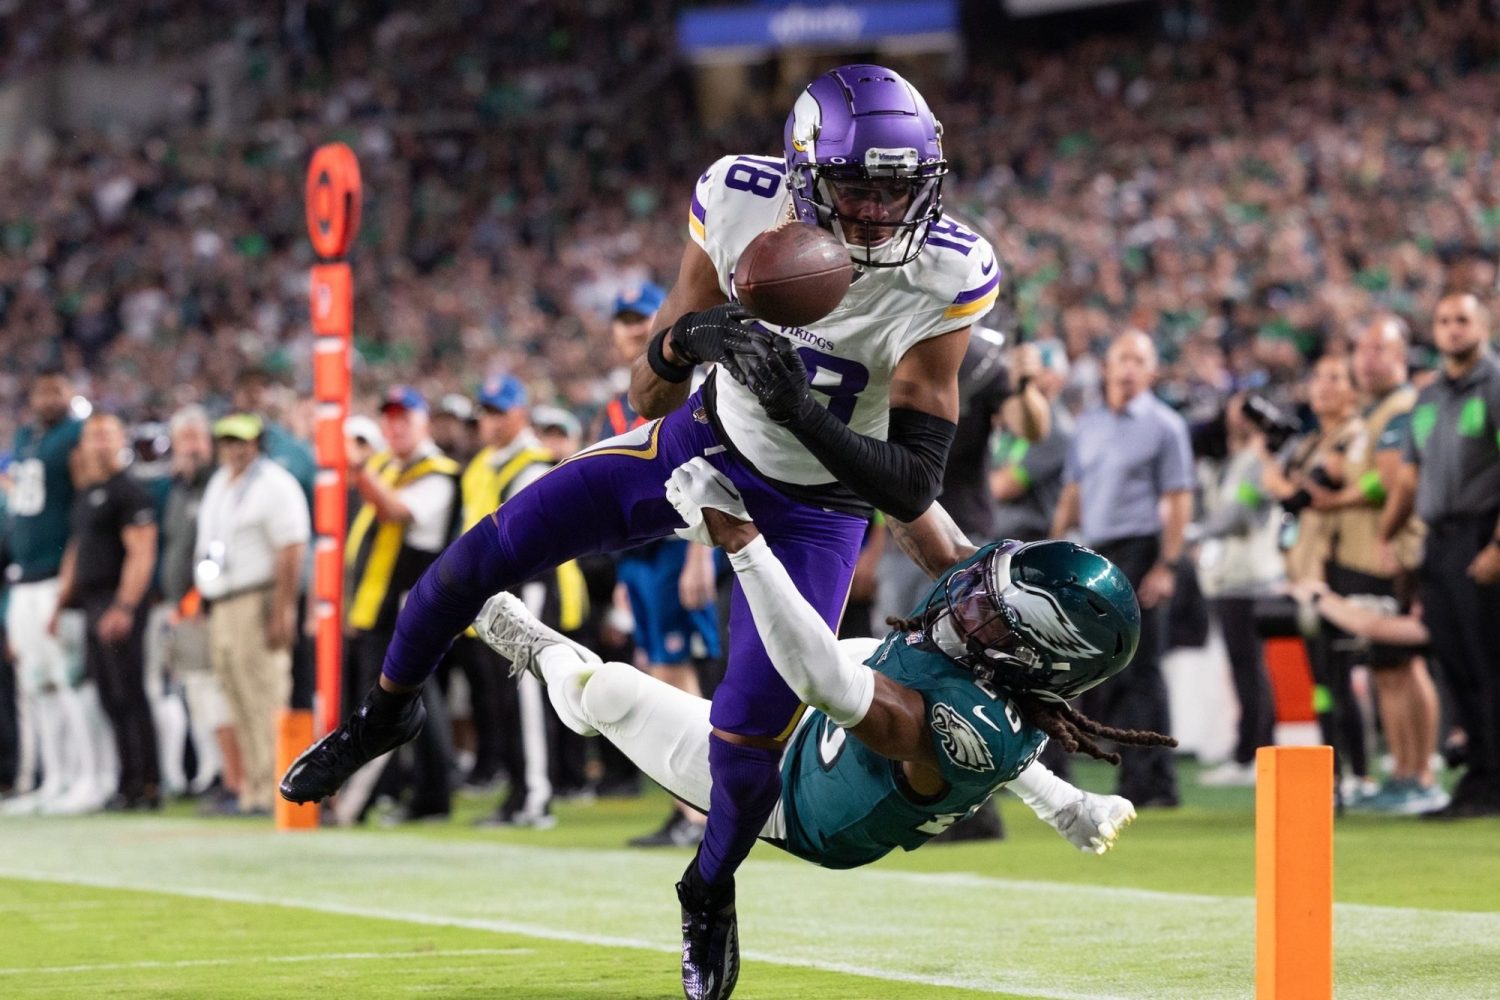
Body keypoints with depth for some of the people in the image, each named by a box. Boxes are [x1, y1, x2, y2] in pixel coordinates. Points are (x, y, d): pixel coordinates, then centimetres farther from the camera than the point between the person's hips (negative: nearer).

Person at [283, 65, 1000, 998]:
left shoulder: (943, 282, -31)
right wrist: (682, 340, -38)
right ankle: (388, 712, 28)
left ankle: (710, 894, 24)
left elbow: (914, 487, -30)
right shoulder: (741, 203, -23)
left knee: (748, 736, -10)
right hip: (707, 440, 3)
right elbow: (649, 395, -14)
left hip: (814, 506, -2)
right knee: (480, 558, -3)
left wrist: (802, 415, -45)